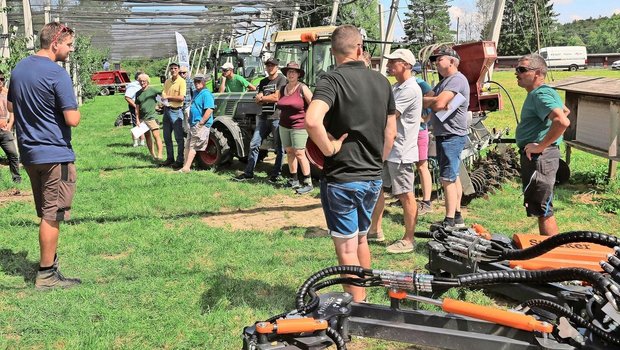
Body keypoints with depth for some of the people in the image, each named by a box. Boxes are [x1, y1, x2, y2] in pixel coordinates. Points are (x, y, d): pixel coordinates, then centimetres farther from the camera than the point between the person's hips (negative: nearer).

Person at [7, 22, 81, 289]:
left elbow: (11, 106, 21)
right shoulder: (57, 74, -17)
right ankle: (46, 275, 6)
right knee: (52, 216, 0)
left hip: (29, 153, 8)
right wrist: (76, 111, 1)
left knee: (45, 213, 20)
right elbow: (72, 119, -19)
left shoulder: (19, 68, 8)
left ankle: (49, 259, 31)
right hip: (55, 154, -8)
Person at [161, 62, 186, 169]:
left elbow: (181, 98, -17)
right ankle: (170, 158, 22)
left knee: (179, 137, -3)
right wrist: (163, 100, -11)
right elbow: (164, 95, 11)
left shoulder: (181, 81, -9)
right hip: (167, 110, 7)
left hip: (176, 111, -7)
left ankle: (180, 160, 1)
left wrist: (168, 97, -12)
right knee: (166, 136, 12)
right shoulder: (167, 81, 11)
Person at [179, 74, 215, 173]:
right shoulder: (196, 93, 16)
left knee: (192, 146, -9)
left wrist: (201, 123, -23)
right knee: (187, 146, 12)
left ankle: (186, 168, -8)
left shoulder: (206, 94, -14)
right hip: (193, 124, 10)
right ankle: (186, 166, 18)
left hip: (201, 125, -10)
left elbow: (209, 110, -25)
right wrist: (190, 120, 20)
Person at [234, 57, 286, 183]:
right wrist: (268, 98, -10)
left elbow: (277, 97, -14)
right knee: (254, 144, 4)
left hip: (277, 117, -7)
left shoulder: (281, 79, -4)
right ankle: (248, 172, 9)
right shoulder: (263, 82, 18)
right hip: (264, 117, 7)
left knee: (279, 147, 2)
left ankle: (276, 174, 9)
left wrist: (262, 98, -2)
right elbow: (258, 100, 11)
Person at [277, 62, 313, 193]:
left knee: (299, 154, -10)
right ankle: (294, 180, 19)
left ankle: (308, 183, -5)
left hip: (299, 126, -6)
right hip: (284, 126, 6)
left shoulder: (302, 88, -10)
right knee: (289, 152, 9)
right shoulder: (282, 89, 9)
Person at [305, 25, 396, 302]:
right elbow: (391, 133, 13)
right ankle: (364, 298, 37)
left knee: (347, 250, 4)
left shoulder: (333, 80, -15)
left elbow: (312, 121, -33)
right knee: (361, 240, 23)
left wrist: (330, 148, -18)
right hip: (373, 178, 6)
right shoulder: (381, 82, 5)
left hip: (341, 179, -6)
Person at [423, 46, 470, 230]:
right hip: (444, 136, 10)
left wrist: (425, 100, -4)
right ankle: (457, 217, 22)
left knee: (448, 179, -10)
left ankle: (449, 221, -8)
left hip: (452, 136, -10)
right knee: (453, 177, 14)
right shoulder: (444, 81, 20)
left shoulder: (457, 79, -14)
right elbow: (434, 102, 11)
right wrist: (435, 101, -11)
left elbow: (438, 103, -23)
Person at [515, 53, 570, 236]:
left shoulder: (541, 95, -17)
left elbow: (562, 121, -34)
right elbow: (565, 110, 32)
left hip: (540, 157, -11)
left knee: (543, 211, -6)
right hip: (534, 157, 11)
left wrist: (540, 146, -25)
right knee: (542, 210, 17)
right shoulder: (537, 93, 15)